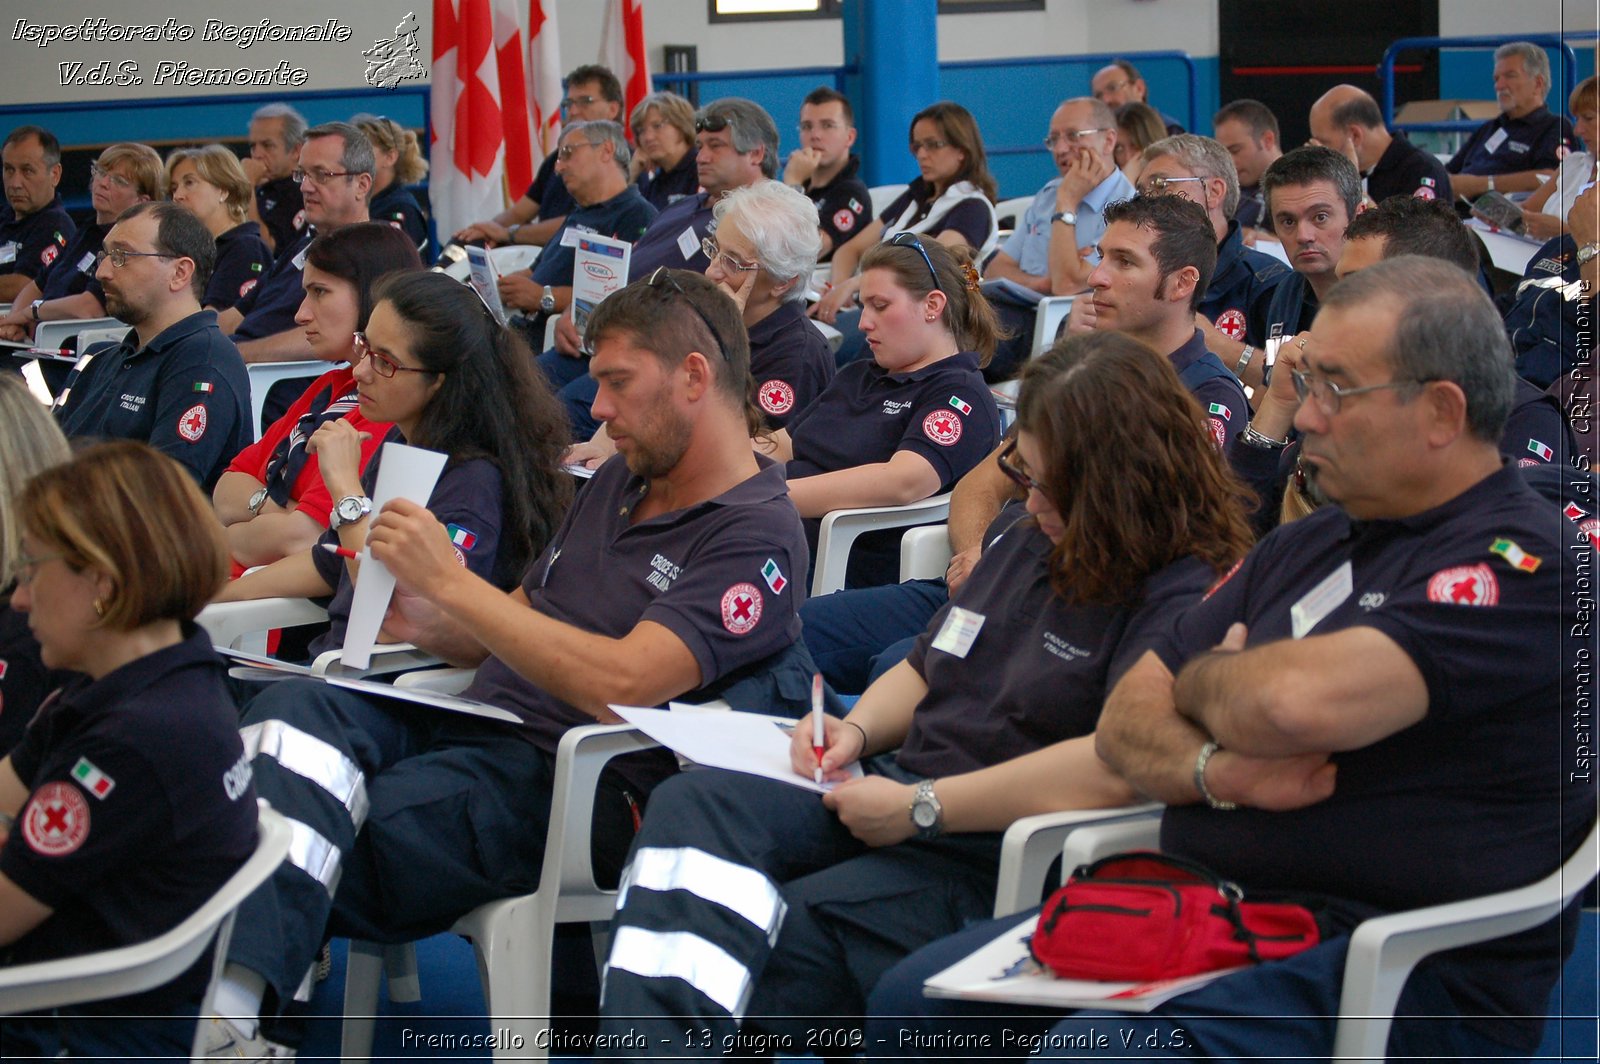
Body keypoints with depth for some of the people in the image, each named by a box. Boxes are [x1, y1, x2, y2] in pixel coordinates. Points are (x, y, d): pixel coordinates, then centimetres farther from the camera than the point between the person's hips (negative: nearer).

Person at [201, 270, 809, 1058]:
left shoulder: (757, 536, -9)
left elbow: (622, 683, -22)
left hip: (569, 784, -8)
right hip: (467, 722, 8)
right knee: (298, 704, -24)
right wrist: (423, 622, 2)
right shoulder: (620, 481, 21)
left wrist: (449, 583, -17)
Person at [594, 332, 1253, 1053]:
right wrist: (858, 729, 7)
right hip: (890, 797, 9)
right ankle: (648, 1050, -37)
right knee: (692, 804, -20)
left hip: (993, 862, -8)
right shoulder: (1028, 542, 18)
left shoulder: (1184, 596, -12)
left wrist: (922, 807, -21)